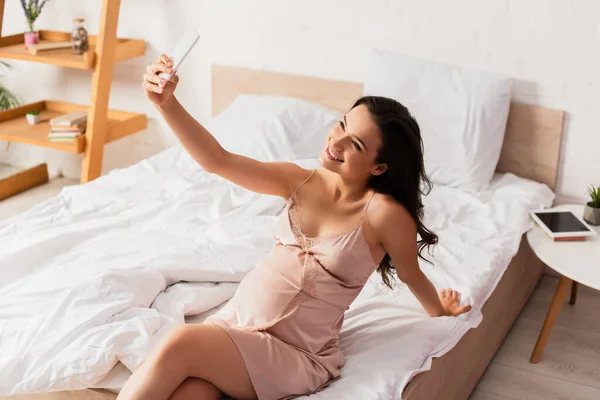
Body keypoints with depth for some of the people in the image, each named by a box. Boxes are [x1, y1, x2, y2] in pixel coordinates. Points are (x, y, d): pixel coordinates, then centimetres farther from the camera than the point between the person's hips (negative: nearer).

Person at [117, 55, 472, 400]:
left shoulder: (383, 212, -13)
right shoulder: (300, 181, 0)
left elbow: (411, 275, 6)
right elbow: (218, 161, -8)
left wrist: (441, 311, 25)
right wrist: (167, 103, -21)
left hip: (297, 355, -4)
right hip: (236, 318, 4)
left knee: (179, 346, -25)